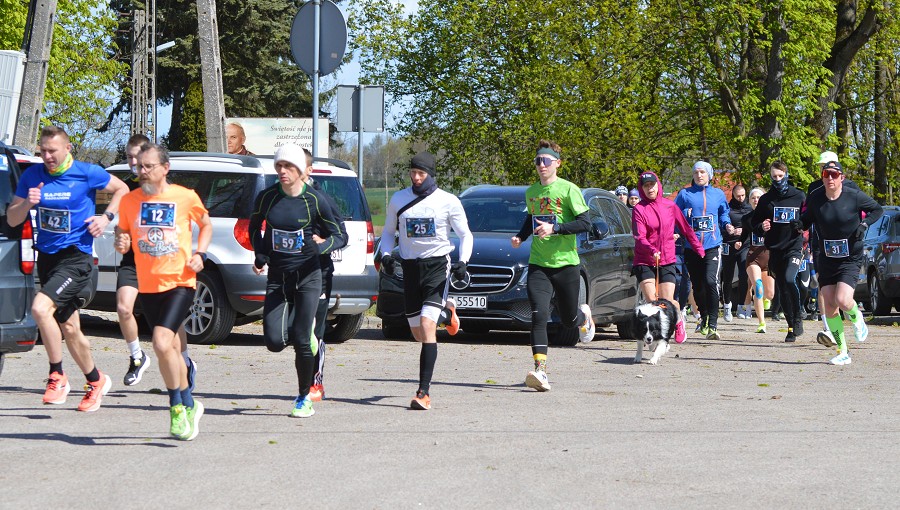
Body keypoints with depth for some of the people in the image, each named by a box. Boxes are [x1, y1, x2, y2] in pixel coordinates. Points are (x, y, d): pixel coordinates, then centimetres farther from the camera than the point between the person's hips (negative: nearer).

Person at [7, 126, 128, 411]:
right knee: (68, 329, 12)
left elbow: (121, 189, 10)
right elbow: (12, 219, 6)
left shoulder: (87, 173, -6)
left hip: (75, 257, -6)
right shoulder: (32, 176, 3)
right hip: (46, 257, 6)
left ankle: (57, 376, -13)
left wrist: (107, 217, -4)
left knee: (40, 308, -26)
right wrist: (27, 203, -14)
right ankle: (96, 381, 31)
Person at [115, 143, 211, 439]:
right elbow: (122, 231, 17)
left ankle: (177, 407, -4)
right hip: (148, 287, 4)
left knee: (162, 343, -21)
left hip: (179, 283, -4)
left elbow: (206, 225, 14)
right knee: (172, 350, 13)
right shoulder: (130, 200, 2)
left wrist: (200, 254, -1)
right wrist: (121, 243, -6)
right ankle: (189, 406, 31)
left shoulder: (185, 197, -4)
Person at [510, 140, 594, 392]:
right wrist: (520, 236, 8)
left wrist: (555, 228, -22)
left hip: (566, 263, -3)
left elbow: (585, 223, -12)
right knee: (539, 316, -16)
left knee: (568, 319, 10)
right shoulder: (531, 192, 10)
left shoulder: (568, 190, -7)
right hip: (538, 264, 3)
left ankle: (584, 315, 48)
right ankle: (540, 370, -22)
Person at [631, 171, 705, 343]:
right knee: (652, 301, -15)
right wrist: (652, 250, -30)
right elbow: (639, 237, -13)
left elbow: (686, 228, 16)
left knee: (667, 302, -3)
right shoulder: (639, 209, -2)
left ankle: (679, 318, 30)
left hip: (667, 262, 1)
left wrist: (699, 248, 17)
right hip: (644, 262, -1)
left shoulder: (670, 206, 6)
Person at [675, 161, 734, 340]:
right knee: (697, 285, 10)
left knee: (710, 281, -20)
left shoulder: (718, 194, 14)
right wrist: (685, 215, -10)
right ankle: (704, 317, 35)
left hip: (712, 246, -2)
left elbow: (724, 214, 23)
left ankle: (712, 325, -22)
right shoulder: (685, 194, 10)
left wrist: (727, 225, 3)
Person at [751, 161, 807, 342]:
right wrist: (761, 227, -6)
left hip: (793, 247, -4)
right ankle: (791, 327, 16)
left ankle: (798, 318, -13)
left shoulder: (799, 196, 4)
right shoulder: (765, 199, 10)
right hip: (774, 250, 4)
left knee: (789, 279, -26)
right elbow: (754, 222, 14)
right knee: (782, 290, 6)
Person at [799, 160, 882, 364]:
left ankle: (857, 319, 17)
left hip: (850, 259, -3)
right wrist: (799, 224, -15)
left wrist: (865, 223, -13)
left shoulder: (854, 196, -10)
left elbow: (877, 209, 4)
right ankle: (842, 352, 12)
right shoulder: (815, 198, -5)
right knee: (829, 305, -1)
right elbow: (806, 219, 7)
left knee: (842, 301, -21)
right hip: (826, 259, 3)